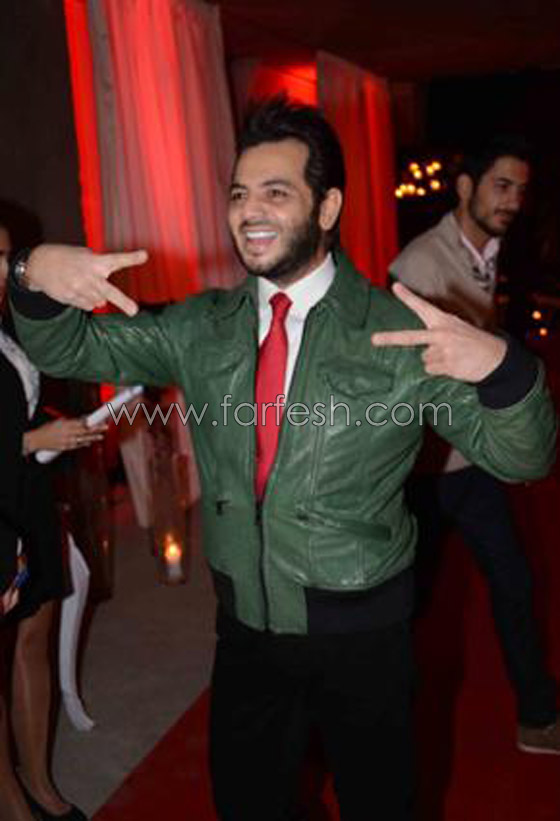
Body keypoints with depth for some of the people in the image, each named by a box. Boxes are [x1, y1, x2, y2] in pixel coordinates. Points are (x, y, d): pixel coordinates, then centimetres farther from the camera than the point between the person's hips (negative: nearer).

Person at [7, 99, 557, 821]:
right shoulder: (203, 328, -1)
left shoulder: (397, 332, -13)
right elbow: (69, 350, 4)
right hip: (245, 624, 4)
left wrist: (498, 365, -35)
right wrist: (37, 274, -18)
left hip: (360, 629, -3)